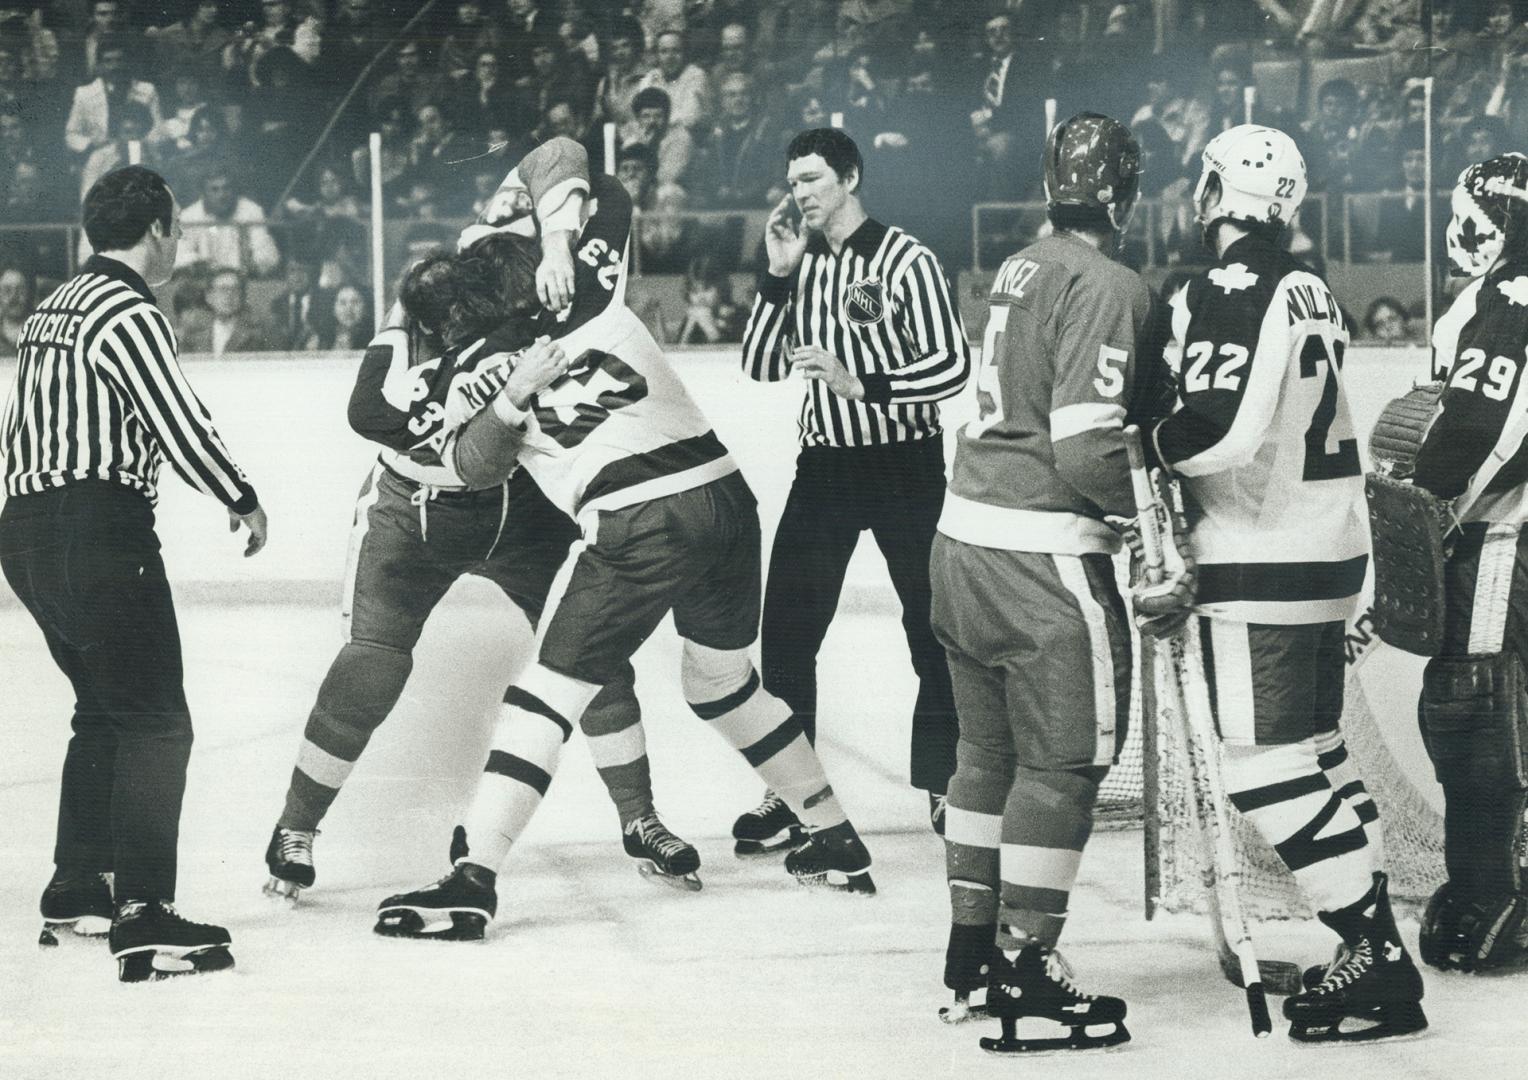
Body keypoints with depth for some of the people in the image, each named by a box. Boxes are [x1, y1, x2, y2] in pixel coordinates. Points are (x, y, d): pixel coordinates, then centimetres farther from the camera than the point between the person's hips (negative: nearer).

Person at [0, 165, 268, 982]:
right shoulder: (128, 313, -12)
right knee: (155, 721, -10)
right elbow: (177, 424, -15)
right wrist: (243, 500, -1)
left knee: (104, 709, 21)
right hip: (98, 530, -10)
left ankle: (76, 893, 26)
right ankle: (142, 916, -18)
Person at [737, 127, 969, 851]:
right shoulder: (802, 264, 8)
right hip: (825, 465, 5)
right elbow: (761, 366, 2)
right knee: (788, 630, -1)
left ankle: (941, 785, 13)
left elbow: (953, 366, -15)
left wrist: (861, 384, -25)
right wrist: (780, 278, -8)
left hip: (905, 463, -5)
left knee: (932, 629, 1)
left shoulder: (905, 261, -10)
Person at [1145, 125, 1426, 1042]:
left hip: (1262, 559, -9)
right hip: (1329, 545, 9)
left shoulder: (1226, 294, -17)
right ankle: (1379, 950, 17)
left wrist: (1143, 447, -11)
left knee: (1268, 767, -7)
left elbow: (1221, 428, -27)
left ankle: (1378, 956, -10)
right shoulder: (1312, 291, 12)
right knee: (1316, 748, 16)